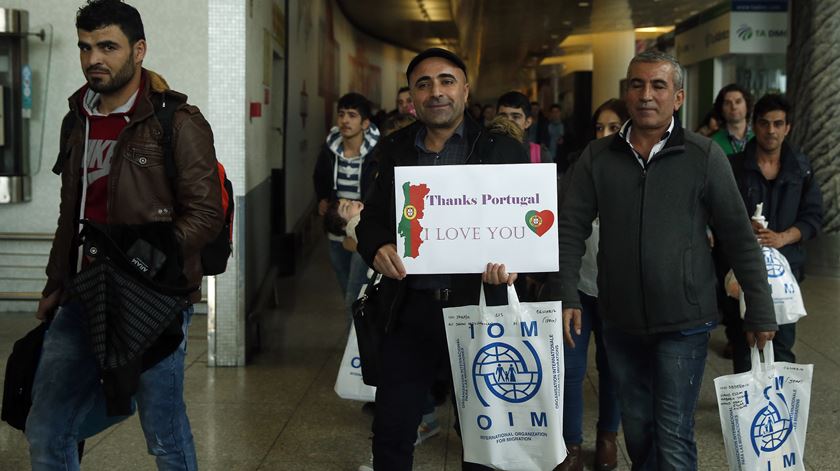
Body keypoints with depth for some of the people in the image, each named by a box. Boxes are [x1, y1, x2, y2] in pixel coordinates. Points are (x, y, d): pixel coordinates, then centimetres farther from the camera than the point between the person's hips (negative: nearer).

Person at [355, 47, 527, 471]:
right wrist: (378, 248, -12)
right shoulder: (394, 151, 8)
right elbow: (371, 219, 11)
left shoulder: (503, 152, -1)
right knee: (391, 434, 9)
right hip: (412, 310, 2)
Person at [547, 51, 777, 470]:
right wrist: (565, 294, -9)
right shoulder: (597, 157, 2)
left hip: (683, 323, -3)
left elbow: (739, 237, -2)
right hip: (620, 323, 3)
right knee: (637, 431, 16)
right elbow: (570, 229, 2)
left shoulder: (704, 156, -5)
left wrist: (759, 309, -3)